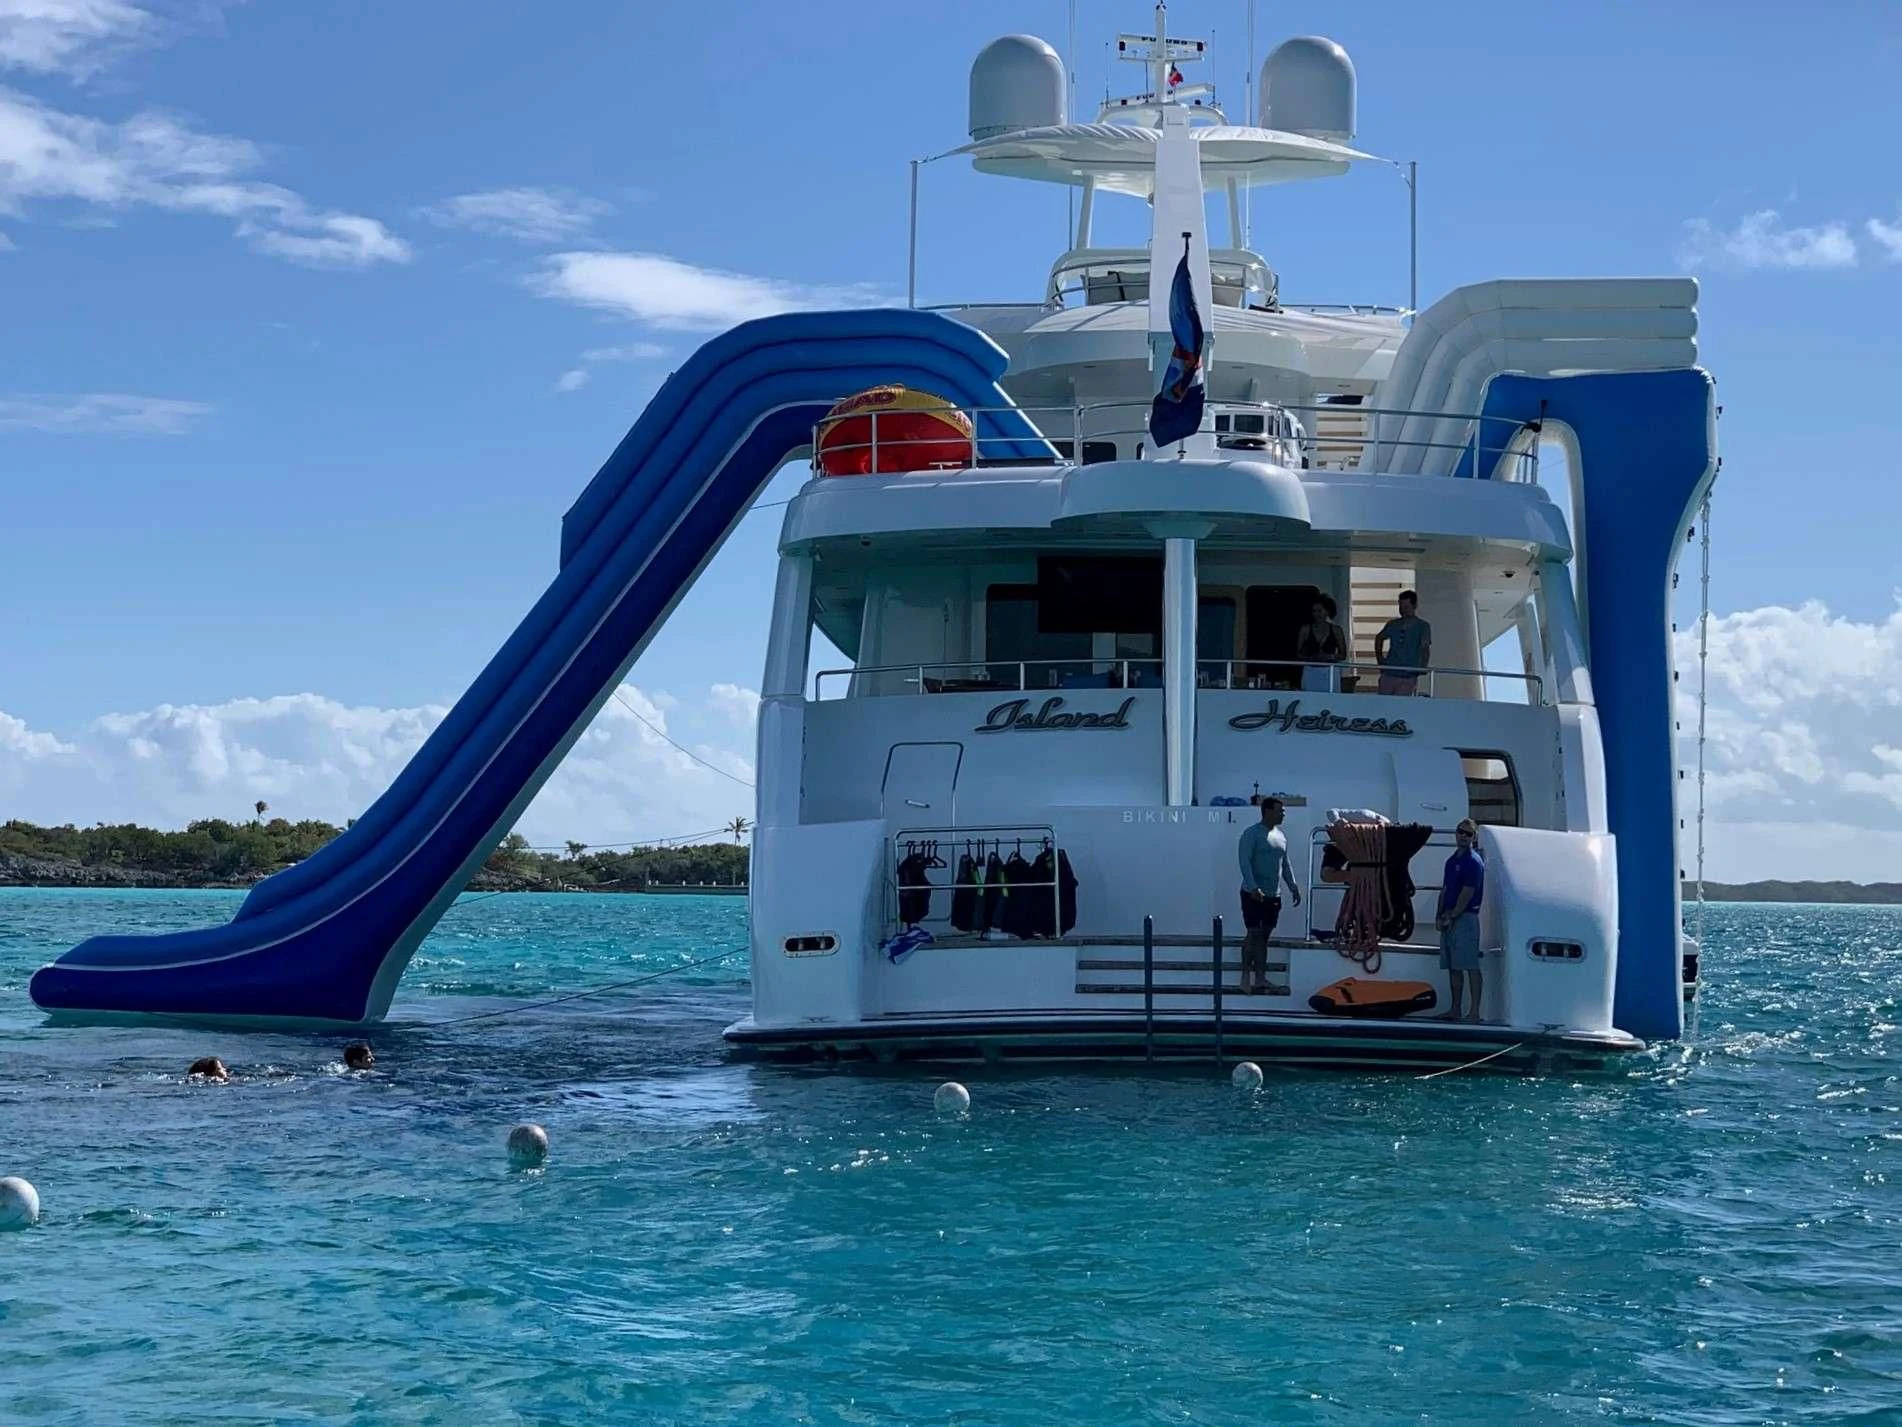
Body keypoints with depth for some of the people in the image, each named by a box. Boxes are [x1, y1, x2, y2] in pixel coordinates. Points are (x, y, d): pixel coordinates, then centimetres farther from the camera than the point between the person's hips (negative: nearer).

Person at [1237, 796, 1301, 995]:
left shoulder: (1281, 835, 14)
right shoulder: (1252, 834, -10)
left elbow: (1285, 864, 22)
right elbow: (1245, 861, -17)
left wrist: (1293, 887, 14)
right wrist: (1253, 888, -27)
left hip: (1273, 896, 7)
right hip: (1253, 894, -7)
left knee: (1265, 935, 8)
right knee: (1254, 934, -8)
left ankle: (1260, 978, 11)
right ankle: (1246, 979, -3)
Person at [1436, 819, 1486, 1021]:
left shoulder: (1474, 862, -8)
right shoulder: (1452, 860, 18)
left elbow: (1467, 894, -14)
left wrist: (1452, 917, -14)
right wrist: (1440, 916, 7)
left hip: (1465, 917, -9)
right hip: (1448, 920, 9)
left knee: (1471, 966, -9)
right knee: (1453, 967, 10)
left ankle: (1474, 1011, -10)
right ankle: (1455, 1010, 15)